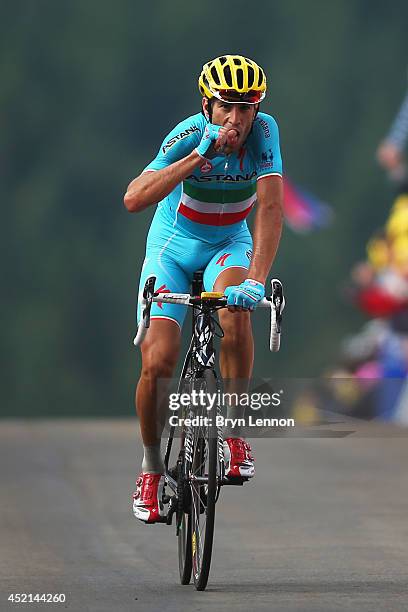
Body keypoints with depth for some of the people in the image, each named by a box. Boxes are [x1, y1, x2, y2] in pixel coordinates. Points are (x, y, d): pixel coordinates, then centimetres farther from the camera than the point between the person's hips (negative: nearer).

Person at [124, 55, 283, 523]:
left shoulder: (263, 132, -21)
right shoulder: (189, 135, -26)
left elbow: (270, 208, -28)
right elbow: (134, 198, -39)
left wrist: (256, 278, -41)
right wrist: (199, 156, -45)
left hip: (228, 245, 1)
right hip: (172, 247, -1)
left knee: (236, 310, -34)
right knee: (157, 362, -15)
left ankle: (231, 431, -16)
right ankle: (152, 468, 9)